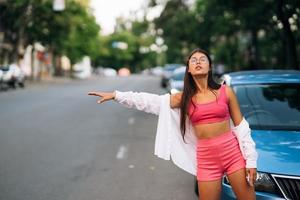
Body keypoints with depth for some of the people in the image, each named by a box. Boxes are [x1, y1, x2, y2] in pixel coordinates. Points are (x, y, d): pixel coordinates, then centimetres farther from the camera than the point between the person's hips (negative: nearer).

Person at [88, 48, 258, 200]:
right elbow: (151, 101, 4)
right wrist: (116, 95, 0)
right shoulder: (185, 98, 5)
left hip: (233, 154, -1)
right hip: (207, 160, 1)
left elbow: (241, 126, 2)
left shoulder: (225, 91, 1)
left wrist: (251, 160, -3)